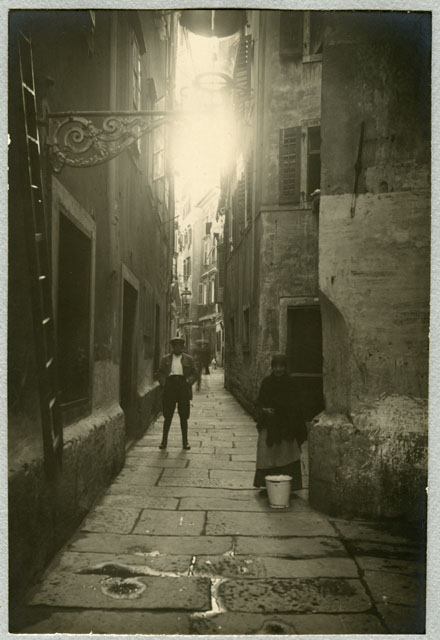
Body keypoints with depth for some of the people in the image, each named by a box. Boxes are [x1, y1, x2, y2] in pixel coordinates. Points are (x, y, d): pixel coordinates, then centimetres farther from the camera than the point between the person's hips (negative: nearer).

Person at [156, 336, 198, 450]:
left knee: (183, 416, 2)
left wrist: (188, 382, -7)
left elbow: (194, 373, 9)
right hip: (170, 386, 0)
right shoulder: (166, 359, 12)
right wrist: (164, 383, -5)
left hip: (183, 387, 0)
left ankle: (185, 441, 9)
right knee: (167, 416, 0)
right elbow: (160, 373, 10)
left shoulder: (188, 359, 11)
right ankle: (164, 440, 8)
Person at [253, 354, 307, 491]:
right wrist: (264, 410, -14)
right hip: (269, 426, 1)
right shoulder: (267, 382, 3)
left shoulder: (291, 382, -1)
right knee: (268, 456, 2)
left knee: (287, 456, -1)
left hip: (286, 426, -1)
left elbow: (296, 406, 1)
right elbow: (259, 402, 8)